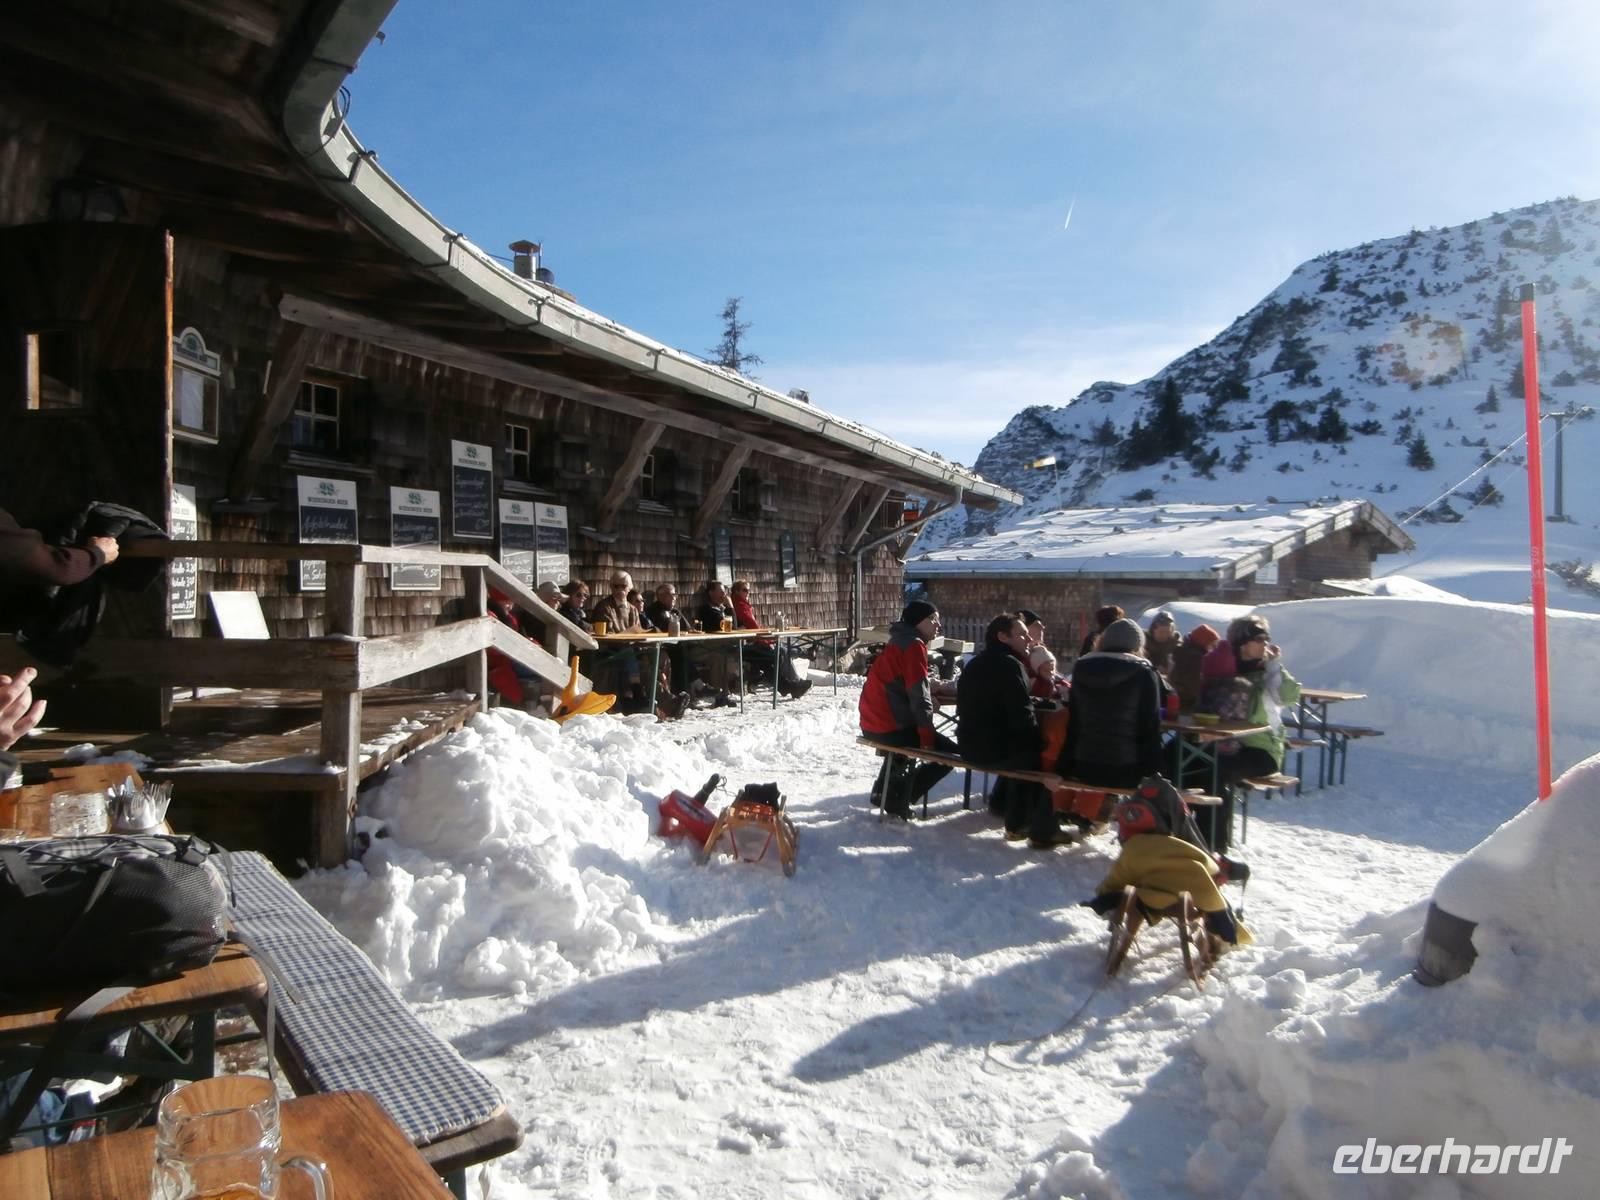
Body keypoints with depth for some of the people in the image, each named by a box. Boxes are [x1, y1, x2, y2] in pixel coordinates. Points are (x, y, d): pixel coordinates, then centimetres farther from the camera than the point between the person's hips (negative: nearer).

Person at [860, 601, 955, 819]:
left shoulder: (899, 641, 18)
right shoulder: (914, 645, -12)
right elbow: (918, 694, -17)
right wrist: (927, 737, -13)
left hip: (873, 723, 10)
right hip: (891, 726, -10)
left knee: (906, 740, 39)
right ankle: (898, 799, -2)